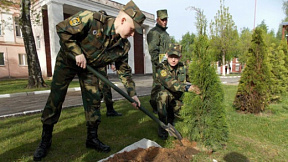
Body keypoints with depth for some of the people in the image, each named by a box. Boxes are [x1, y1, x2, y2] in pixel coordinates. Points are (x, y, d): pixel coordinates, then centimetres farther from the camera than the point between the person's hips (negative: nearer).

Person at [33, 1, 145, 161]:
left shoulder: (123, 46, -16)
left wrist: (132, 94, -6)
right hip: (67, 60, -3)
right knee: (55, 99, 1)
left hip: (91, 67, 4)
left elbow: (124, 71, -6)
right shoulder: (91, 19, -32)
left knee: (94, 101, -1)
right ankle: (45, 140, 19)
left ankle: (92, 138, 17)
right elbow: (62, 29, -23)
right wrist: (77, 53, -26)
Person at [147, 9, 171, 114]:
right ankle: (155, 107, 3)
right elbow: (153, 50, -14)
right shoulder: (154, 32, -5)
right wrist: (159, 63, -19)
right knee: (157, 84, -7)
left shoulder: (166, 33, 25)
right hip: (158, 63, -9)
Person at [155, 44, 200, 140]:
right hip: (161, 98, -5)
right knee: (164, 95, -37)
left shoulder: (182, 67, -1)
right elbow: (170, 83, -33)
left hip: (176, 99, 6)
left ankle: (170, 120, 19)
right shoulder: (162, 67, -18)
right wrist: (186, 88, -47)